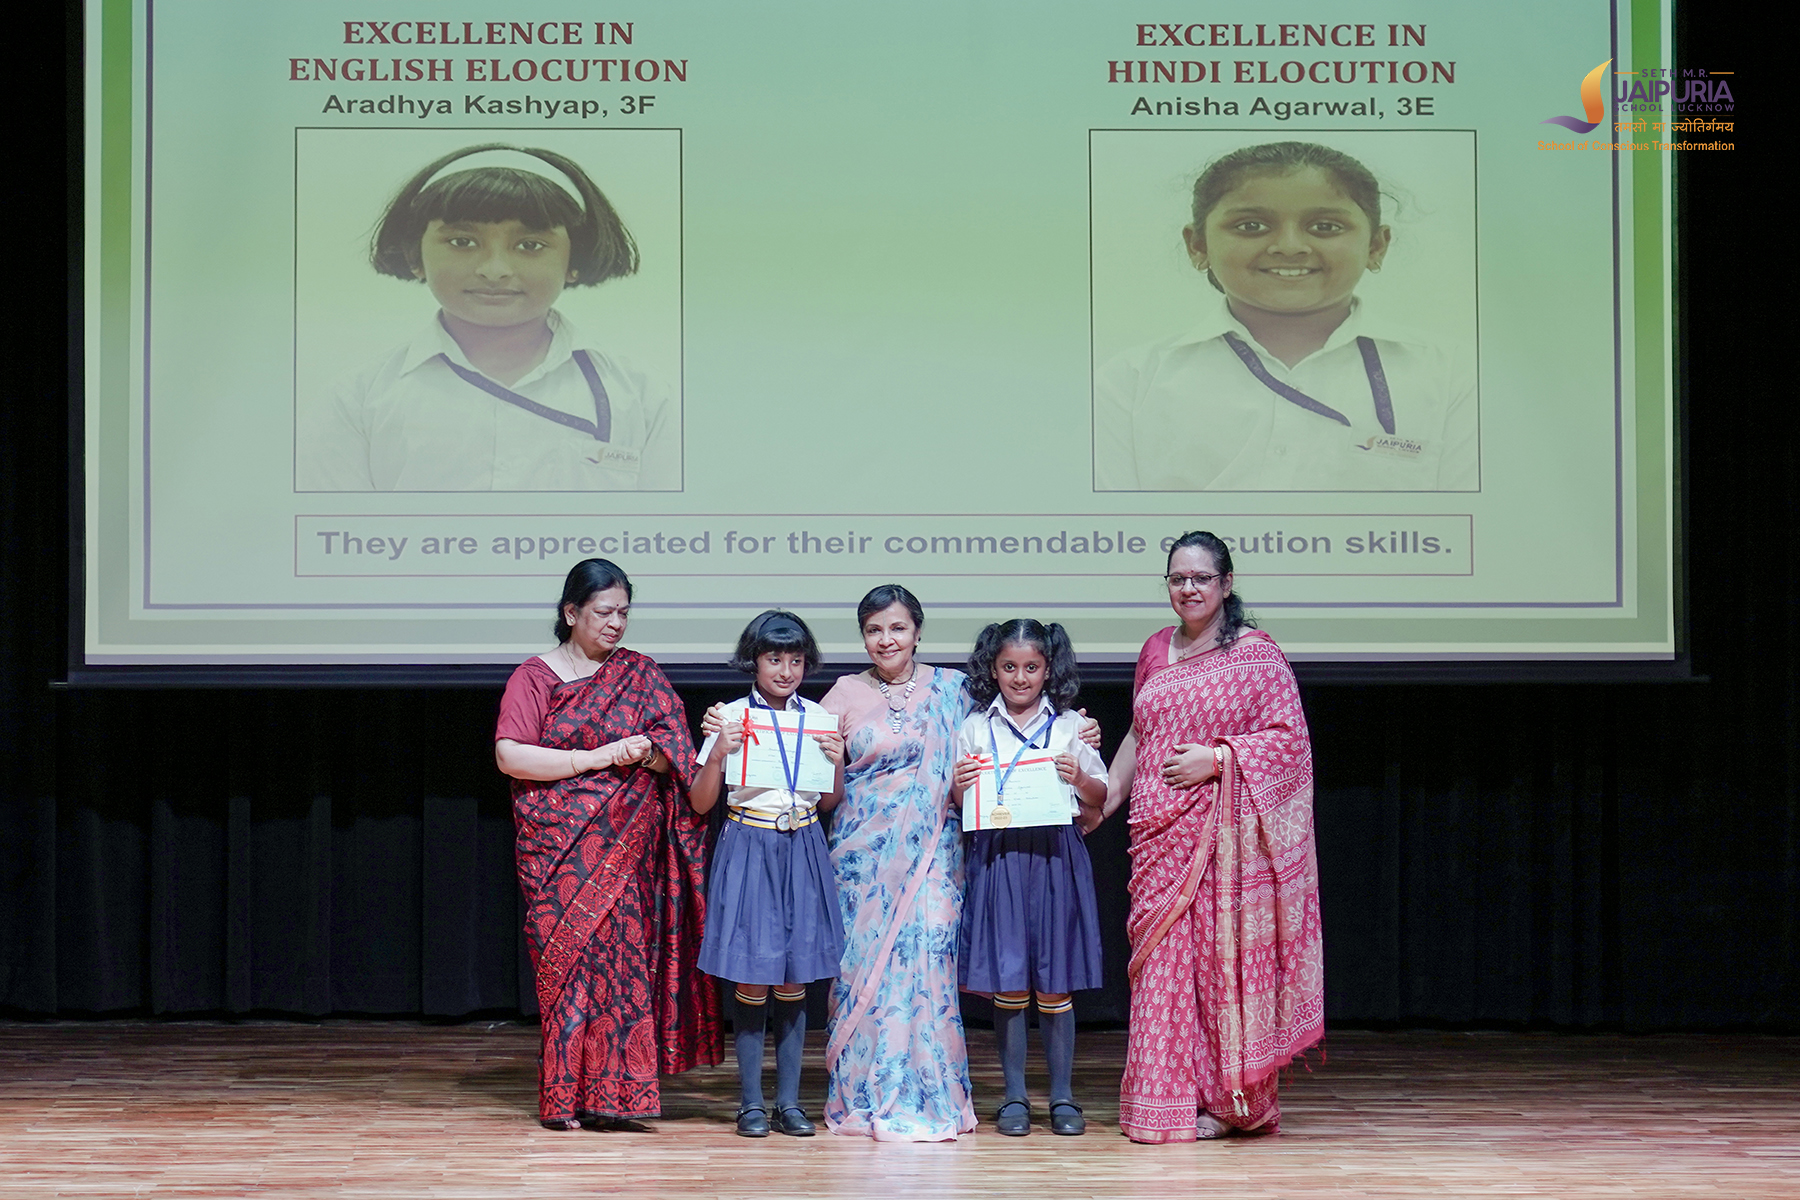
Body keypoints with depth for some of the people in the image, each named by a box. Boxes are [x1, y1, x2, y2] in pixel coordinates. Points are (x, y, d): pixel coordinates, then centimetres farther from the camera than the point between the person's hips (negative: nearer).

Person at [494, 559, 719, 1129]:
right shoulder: (534, 676, 4)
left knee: (623, 952, -5)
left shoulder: (641, 674, 13)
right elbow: (509, 756, -8)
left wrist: (647, 754, -13)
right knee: (568, 955, -6)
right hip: (561, 843, -2)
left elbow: (674, 755, 11)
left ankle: (611, 1091, -1)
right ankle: (566, 1095, -1)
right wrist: (599, 757, -11)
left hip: (627, 842, 2)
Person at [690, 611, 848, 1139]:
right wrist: (718, 754, -16)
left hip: (803, 851, 3)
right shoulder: (732, 717, -2)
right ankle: (750, 1101, 5)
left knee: (795, 980, 4)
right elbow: (700, 803, -1)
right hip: (748, 848, -3)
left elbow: (829, 803, 13)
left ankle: (789, 1100, 11)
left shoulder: (819, 719, 6)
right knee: (753, 980, -4)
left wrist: (838, 761, -4)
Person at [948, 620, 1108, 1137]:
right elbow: (957, 802, 12)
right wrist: (959, 785, -9)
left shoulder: (1069, 726, 7)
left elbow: (1101, 798, 11)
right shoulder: (975, 728, 9)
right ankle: (1014, 1097, 9)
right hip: (996, 856, 0)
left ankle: (1063, 1095, 10)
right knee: (1007, 984, 1)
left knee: (1054, 985, 1)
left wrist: (1078, 778, -9)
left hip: (1055, 856, 0)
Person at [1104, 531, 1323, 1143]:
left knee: (1226, 955, -4)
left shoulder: (1256, 653, -2)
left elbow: (1290, 737, -6)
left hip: (1228, 835, -5)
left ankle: (1233, 1102, 4)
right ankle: (1170, 1100, 7)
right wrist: (1103, 800, 16)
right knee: (1164, 959, 2)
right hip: (1162, 836, 5)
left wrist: (1216, 758, -14)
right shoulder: (1156, 650, 15)